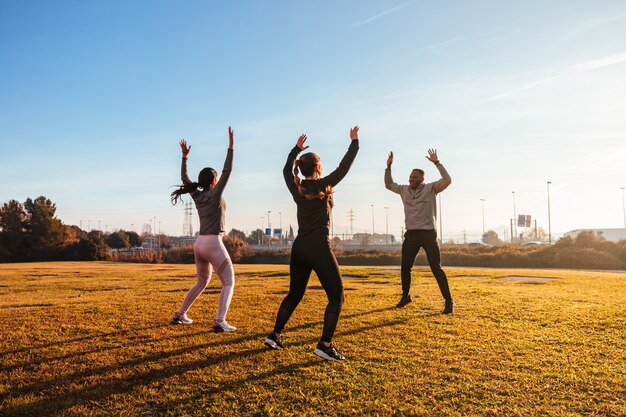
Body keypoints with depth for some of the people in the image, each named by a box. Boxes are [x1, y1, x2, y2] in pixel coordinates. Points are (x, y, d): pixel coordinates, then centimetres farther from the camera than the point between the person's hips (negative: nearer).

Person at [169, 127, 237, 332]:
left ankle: (180, 314, 27)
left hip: (199, 243, 8)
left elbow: (184, 178, 22)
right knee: (229, 282, -1)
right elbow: (227, 171, -14)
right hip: (213, 244, -7)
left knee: (202, 282, 24)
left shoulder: (197, 195, 9)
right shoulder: (215, 194, -8)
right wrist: (230, 145, -15)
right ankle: (220, 322, -13)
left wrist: (184, 156, 24)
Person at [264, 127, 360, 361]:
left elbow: (286, 169, 28)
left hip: (298, 248, 7)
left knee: (294, 295, 20)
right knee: (336, 296, 1)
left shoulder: (296, 187, 8)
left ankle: (275, 336, 24)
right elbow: (344, 167, -6)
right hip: (319, 248, -7)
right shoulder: (322, 186, -8)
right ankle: (325, 345, -5)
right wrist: (354, 142, 3)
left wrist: (296, 149, 35)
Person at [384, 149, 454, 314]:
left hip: (428, 233, -5)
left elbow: (447, 180, -17)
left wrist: (436, 162, -21)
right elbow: (388, 185, 19)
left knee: (436, 268, -5)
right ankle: (406, 296, 29)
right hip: (411, 234, 5)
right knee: (405, 268, 9)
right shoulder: (404, 190, 9)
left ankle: (449, 301, 2)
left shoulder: (431, 188, -4)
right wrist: (389, 166, 9)